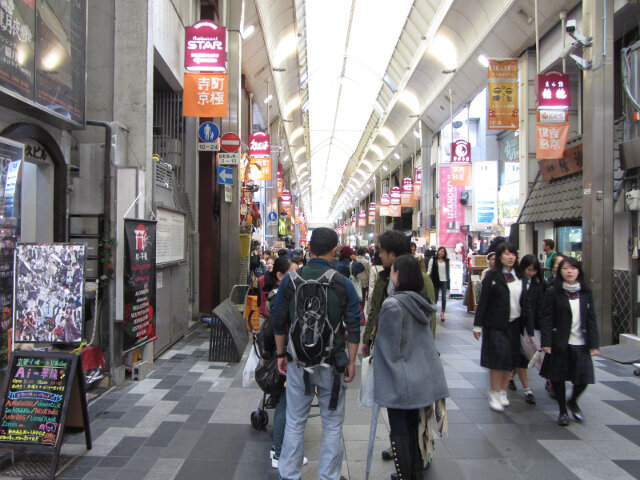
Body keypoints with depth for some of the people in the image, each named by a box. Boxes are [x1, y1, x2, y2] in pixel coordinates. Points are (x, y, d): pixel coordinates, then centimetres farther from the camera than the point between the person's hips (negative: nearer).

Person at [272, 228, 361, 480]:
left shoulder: (290, 279, -5)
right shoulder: (343, 284, -9)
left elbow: (279, 322, 1)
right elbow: (353, 328, -7)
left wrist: (281, 354, 12)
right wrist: (351, 362, 3)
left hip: (297, 361, 2)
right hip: (331, 363, -1)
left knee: (294, 422, 15)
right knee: (332, 425, 13)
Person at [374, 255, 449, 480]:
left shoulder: (392, 304, -20)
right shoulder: (423, 303, 3)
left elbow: (387, 346, -16)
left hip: (399, 380, -7)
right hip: (423, 377, 7)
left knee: (399, 431, 6)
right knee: (413, 427, 21)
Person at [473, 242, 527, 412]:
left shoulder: (520, 277, 9)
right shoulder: (492, 277, -6)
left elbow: (524, 301, 13)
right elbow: (483, 302, -6)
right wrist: (477, 325, -8)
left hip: (514, 324, 5)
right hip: (496, 325, -5)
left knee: (511, 359, 10)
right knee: (498, 357, -5)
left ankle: (503, 391, 25)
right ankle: (494, 394, 9)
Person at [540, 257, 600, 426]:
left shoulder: (586, 293, 6)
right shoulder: (553, 293, -5)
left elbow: (591, 320, 7)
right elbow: (546, 319, -6)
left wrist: (594, 344, 1)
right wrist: (546, 342, -12)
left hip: (581, 344, 3)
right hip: (560, 344, -3)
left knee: (583, 378, 4)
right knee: (558, 377, 6)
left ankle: (572, 402, 35)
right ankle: (563, 411, 26)